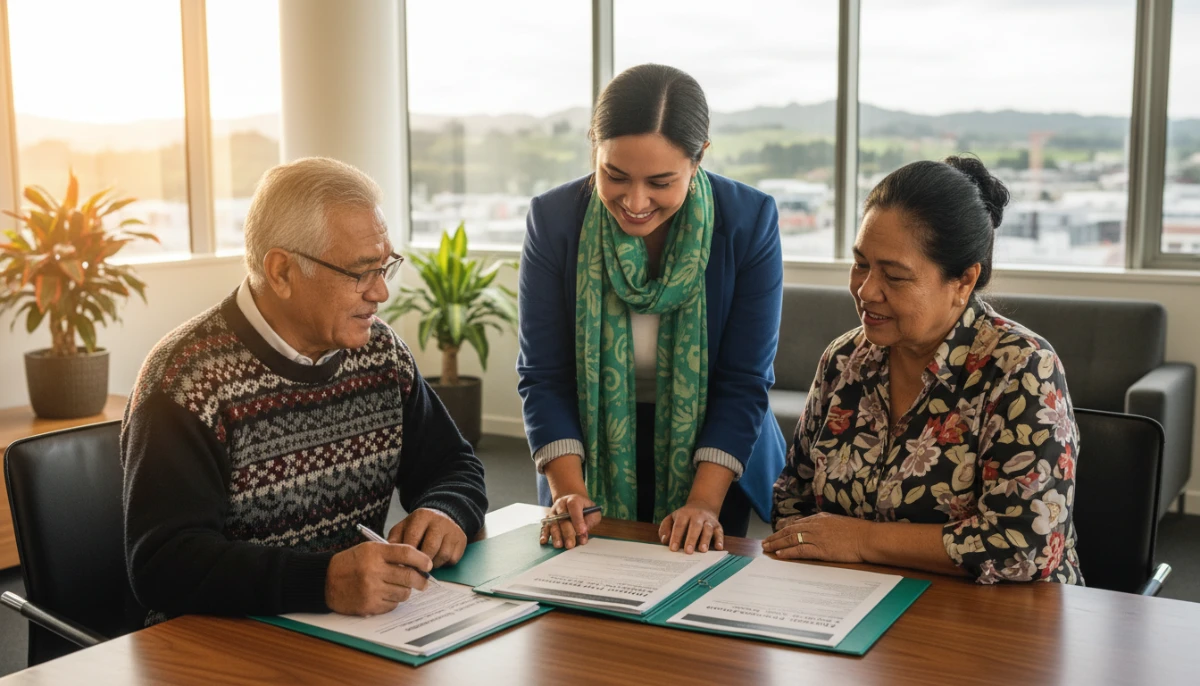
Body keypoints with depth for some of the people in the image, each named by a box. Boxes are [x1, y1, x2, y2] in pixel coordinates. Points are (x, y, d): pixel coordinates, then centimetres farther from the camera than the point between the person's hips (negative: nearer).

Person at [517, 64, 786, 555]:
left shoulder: (750, 220, -15)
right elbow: (542, 376, -12)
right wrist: (569, 493, -23)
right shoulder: (554, 219, -13)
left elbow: (743, 381, -14)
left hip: (719, 470, 0)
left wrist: (705, 502, -23)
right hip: (592, 464, 1)